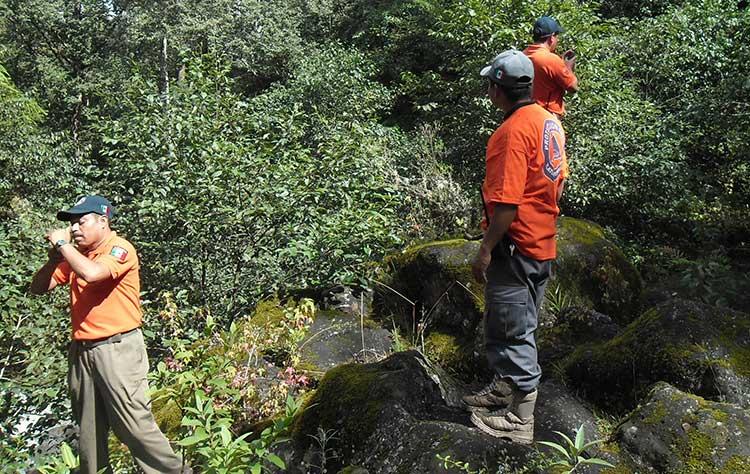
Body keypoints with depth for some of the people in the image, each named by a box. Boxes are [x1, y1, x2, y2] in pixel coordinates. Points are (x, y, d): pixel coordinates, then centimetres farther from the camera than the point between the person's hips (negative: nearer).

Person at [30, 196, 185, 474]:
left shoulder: (120, 249, -9)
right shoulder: (75, 255, 13)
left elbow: (91, 273, -28)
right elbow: (38, 287, 15)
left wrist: (63, 243, -14)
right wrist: (55, 256, -2)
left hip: (117, 349, -7)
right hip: (81, 351, 7)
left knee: (134, 424, -7)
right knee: (88, 428, 15)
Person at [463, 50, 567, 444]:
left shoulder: (512, 131, -21)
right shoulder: (549, 120, 8)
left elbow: (506, 202, -26)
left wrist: (485, 250, -19)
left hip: (515, 247, -10)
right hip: (543, 244, 10)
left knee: (511, 331, 0)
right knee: (522, 326, 21)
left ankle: (519, 419, 11)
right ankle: (508, 387, 39)